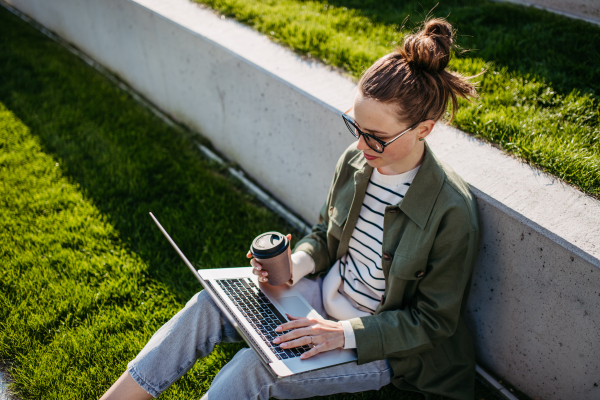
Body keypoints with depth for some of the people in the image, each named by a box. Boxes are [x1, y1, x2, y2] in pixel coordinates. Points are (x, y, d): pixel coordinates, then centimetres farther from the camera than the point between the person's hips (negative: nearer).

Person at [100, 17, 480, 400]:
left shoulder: (452, 210, -26)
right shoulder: (355, 160, -9)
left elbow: (433, 321, -17)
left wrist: (345, 333, -25)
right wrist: (295, 266, -12)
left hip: (379, 345, -5)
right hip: (325, 293, 6)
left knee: (253, 367, -24)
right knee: (209, 305, -10)